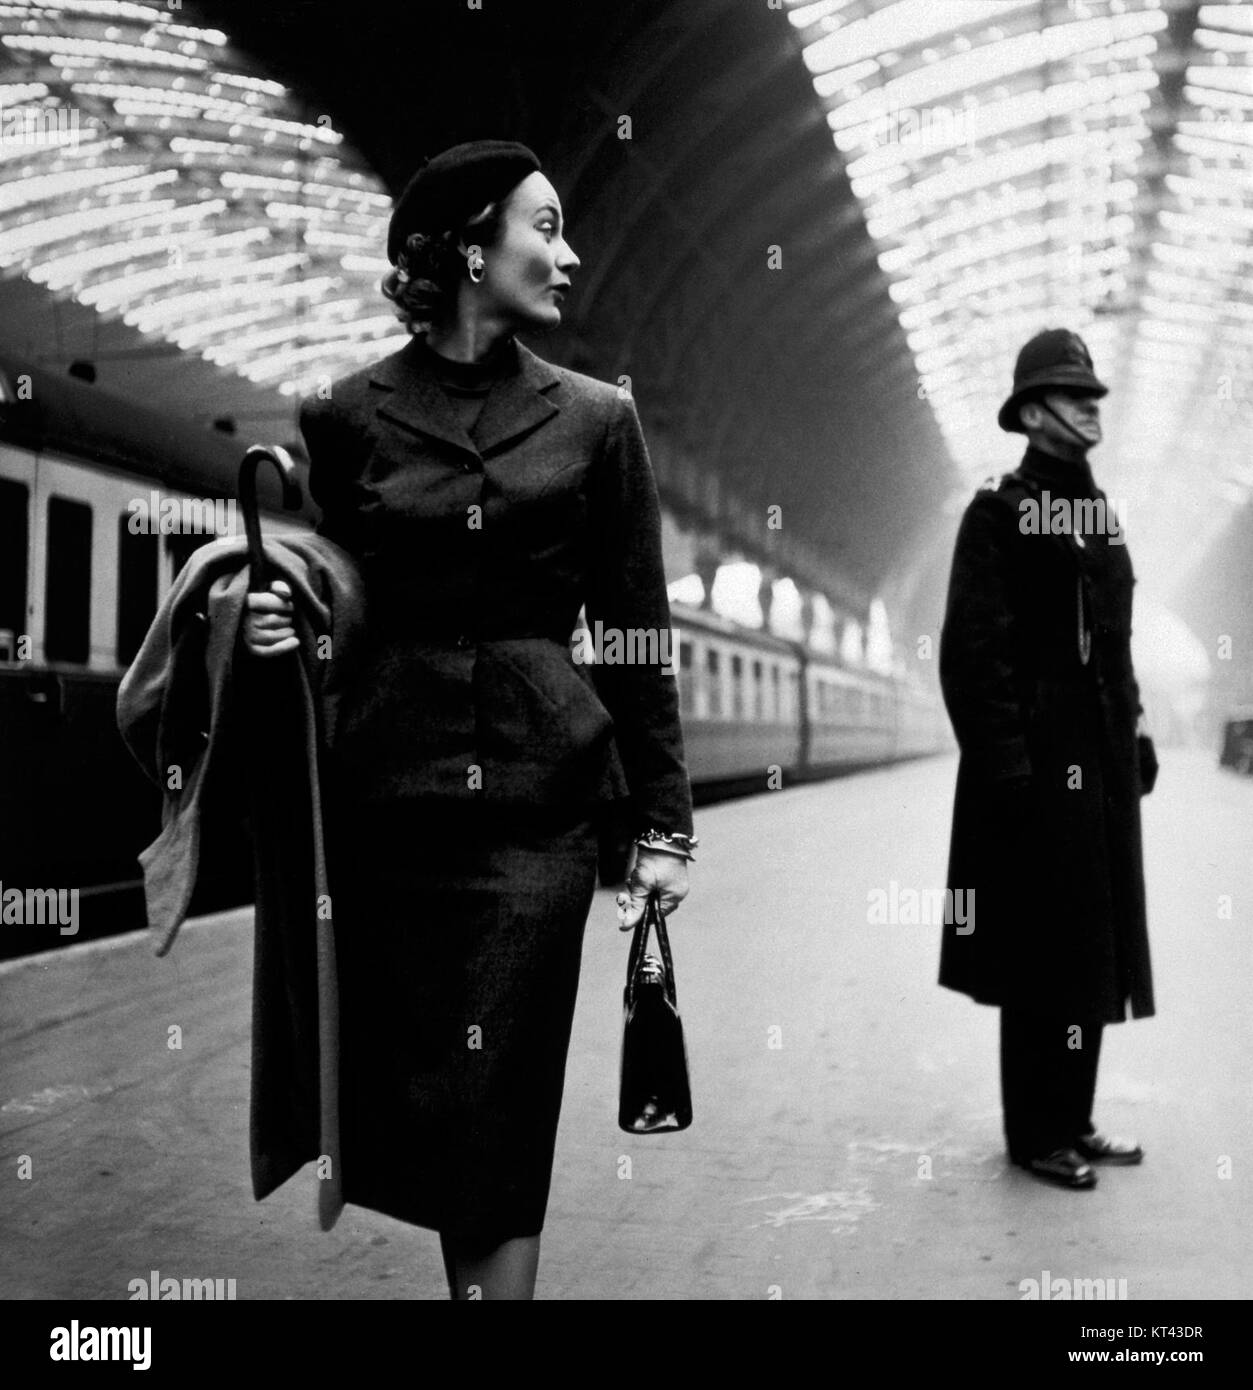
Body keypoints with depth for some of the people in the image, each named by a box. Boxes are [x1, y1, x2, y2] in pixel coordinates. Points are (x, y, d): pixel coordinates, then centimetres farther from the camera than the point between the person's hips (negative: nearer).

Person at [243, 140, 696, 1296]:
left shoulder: (594, 420, 5)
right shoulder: (346, 419, 4)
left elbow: (638, 636, 4)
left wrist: (664, 824, 0)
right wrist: (275, 626, -11)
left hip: (538, 803, -1)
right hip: (387, 799, 1)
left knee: (496, 1113, -2)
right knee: (411, 1101, 8)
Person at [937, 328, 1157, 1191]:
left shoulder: (1102, 516, 14)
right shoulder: (999, 513, -8)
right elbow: (972, 650, -15)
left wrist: (1136, 730, 12)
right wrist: (1003, 760, -19)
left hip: (1102, 761, 8)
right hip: (1036, 761, -8)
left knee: (1095, 940, 12)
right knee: (1043, 943, -1)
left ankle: (1073, 1120, 24)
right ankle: (1037, 1134, 12)